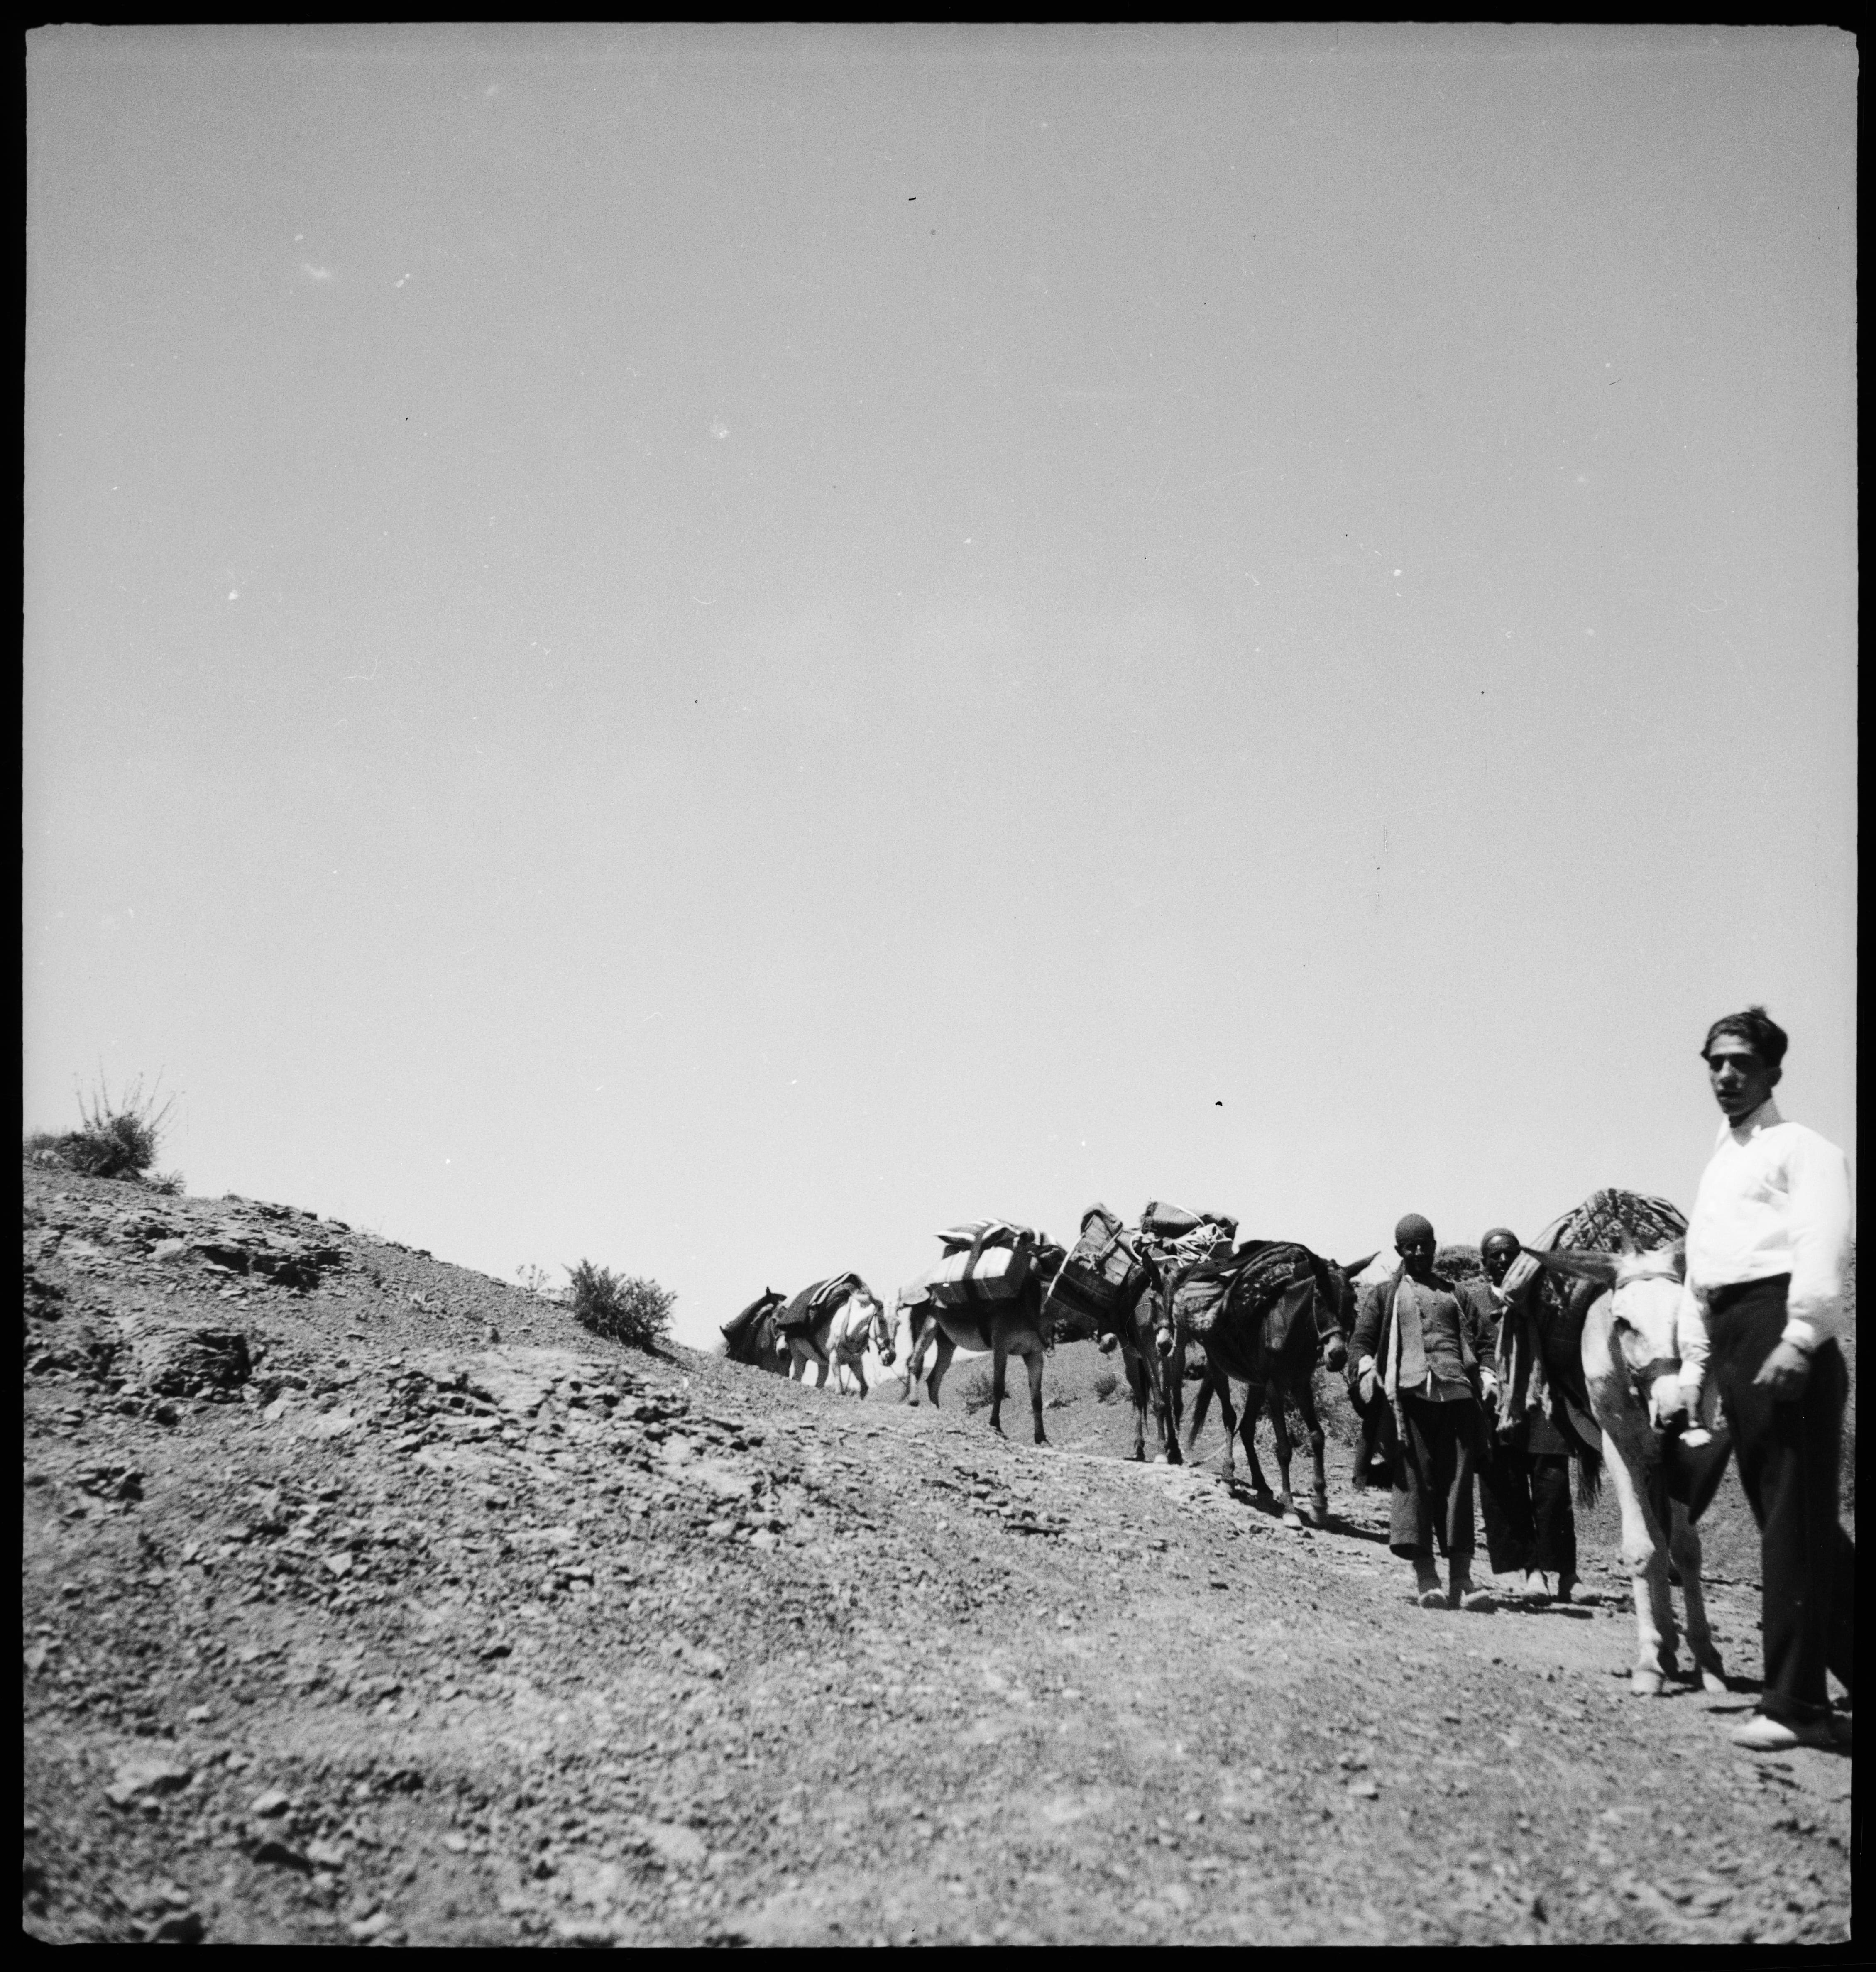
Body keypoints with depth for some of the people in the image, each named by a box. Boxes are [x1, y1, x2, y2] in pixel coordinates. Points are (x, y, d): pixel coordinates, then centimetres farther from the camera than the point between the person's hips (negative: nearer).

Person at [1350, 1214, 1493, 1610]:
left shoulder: (1457, 1295, 26)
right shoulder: (1384, 1294, 20)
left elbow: (1480, 1342, 16)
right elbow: (1360, 1339, 11)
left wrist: (1485, 1376, -2)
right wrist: (1367, 1369, -9)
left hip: (1457, 1391, 2)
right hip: (1409, 1391, -1)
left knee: (1457, 1480, -5)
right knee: (1415, 1479, -8)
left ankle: (1462, 1580, -8)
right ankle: (1425, 1579, -8)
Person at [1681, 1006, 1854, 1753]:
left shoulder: (1802, 1150, 1)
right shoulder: (1716, 1168, 26)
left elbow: (1822, 1244, -14)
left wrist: (1799, 1339, -24)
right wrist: (1693, 1362, 19)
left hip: (1780, 1326, -8)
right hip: (1732, 1340, 8)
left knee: (1795, 1517, -9)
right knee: (1781, 1515, 7)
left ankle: (1792, 1702, -10)